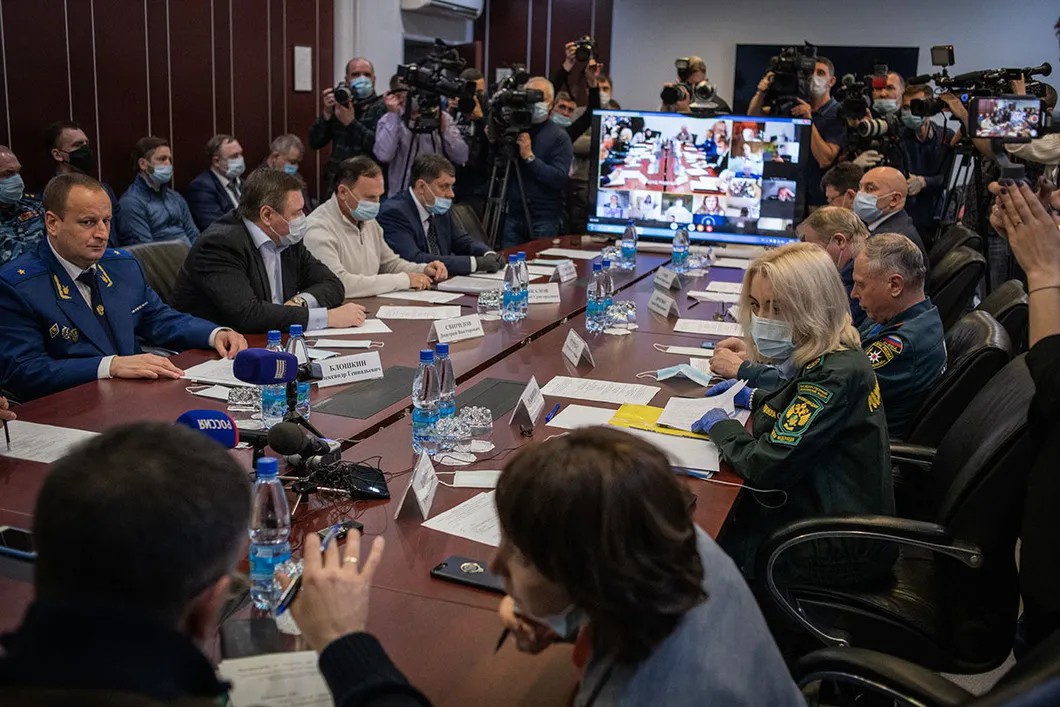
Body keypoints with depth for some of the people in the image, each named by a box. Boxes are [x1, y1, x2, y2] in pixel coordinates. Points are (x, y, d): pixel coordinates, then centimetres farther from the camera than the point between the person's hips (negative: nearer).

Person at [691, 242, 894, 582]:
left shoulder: (835, 375, -28)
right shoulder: (837, 357, 2)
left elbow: (766, 466, -29)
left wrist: (721, 427, -11)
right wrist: (754, 398, 9)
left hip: (839, 552, -9)